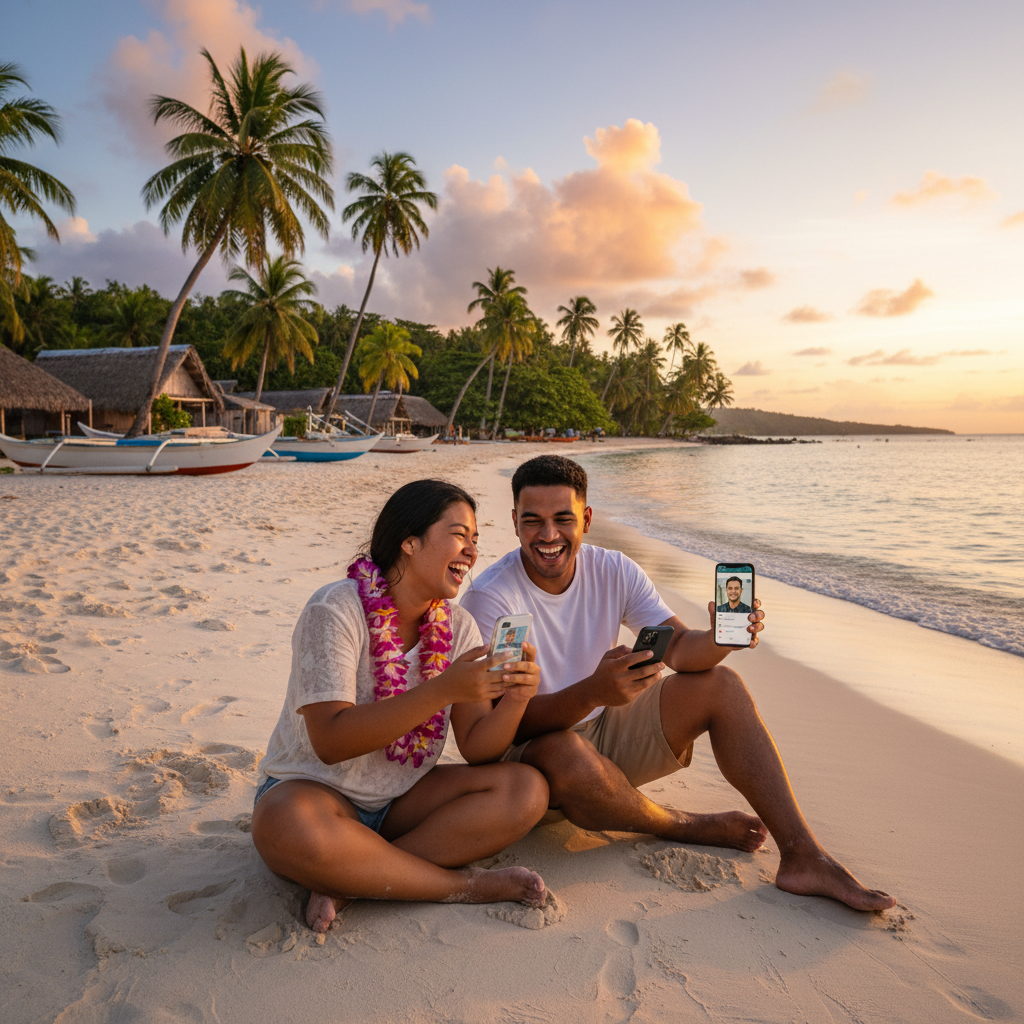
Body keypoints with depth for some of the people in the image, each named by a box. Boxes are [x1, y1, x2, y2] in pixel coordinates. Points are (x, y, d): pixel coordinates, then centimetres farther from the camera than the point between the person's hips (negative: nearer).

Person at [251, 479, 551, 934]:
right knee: (288, 827, -39)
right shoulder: (336, 610, -19)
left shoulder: (458, 626, -2)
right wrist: (442, 690, -35)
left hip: (402, 799, 5)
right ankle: (465, 885, -18)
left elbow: (477, 748, -6)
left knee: (527, 790, -16)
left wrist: (514, 698, -27)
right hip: (314, 790, -5)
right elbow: (331, 742, -27)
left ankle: (347, 880, -18)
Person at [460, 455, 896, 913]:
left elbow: (678, 647, -9)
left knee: (721, 684, -11)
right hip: (527, 751, -5)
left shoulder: (612, 571, -5)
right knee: (565, 753, -40)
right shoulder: (489, 598, -21)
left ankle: (802, 856, -12)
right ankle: (686, 826, -9)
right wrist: (593, 691, -44)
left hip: (605, 731, 6)